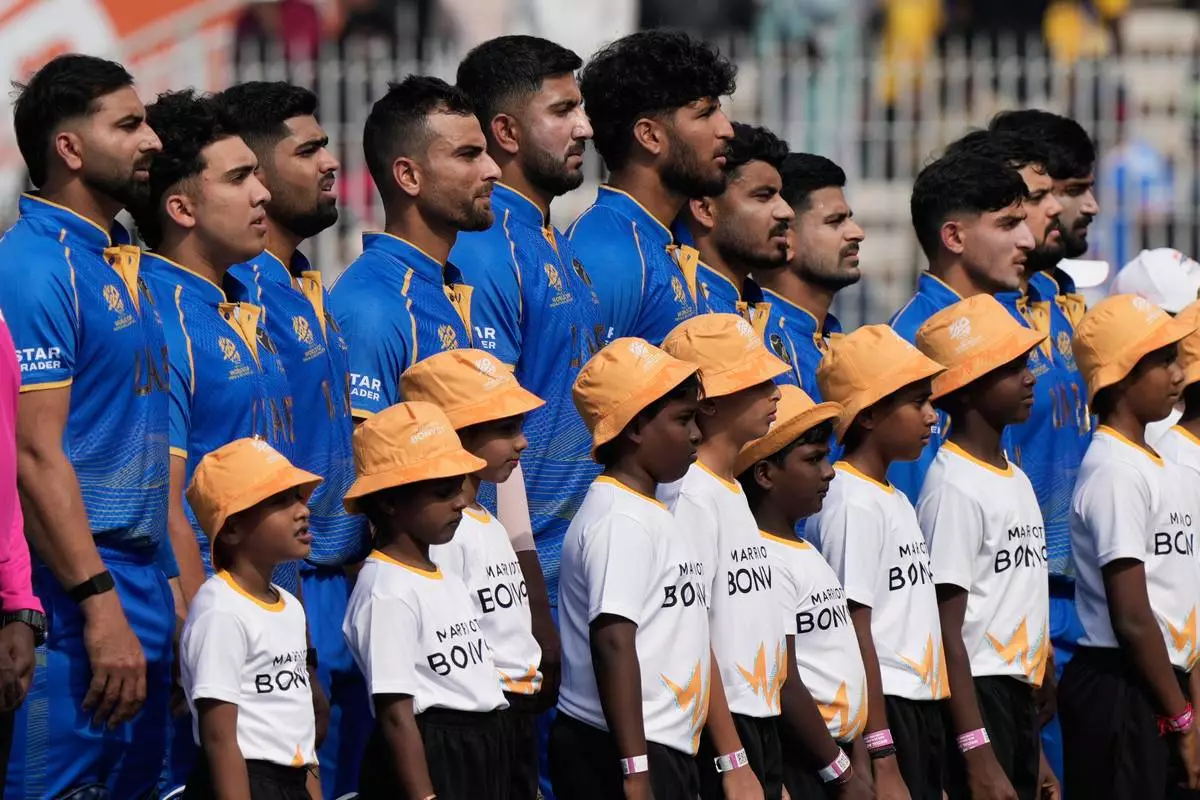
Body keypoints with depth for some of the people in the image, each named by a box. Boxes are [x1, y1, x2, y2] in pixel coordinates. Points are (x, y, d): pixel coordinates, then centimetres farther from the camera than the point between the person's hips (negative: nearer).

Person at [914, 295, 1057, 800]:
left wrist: (1034, 755, 20)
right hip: (975, 699, -9)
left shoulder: (1016, 481, 15)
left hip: (1018, 700, 9)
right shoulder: (954, 488, -12)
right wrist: (978, 757, -20)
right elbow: (947, 632, -16)